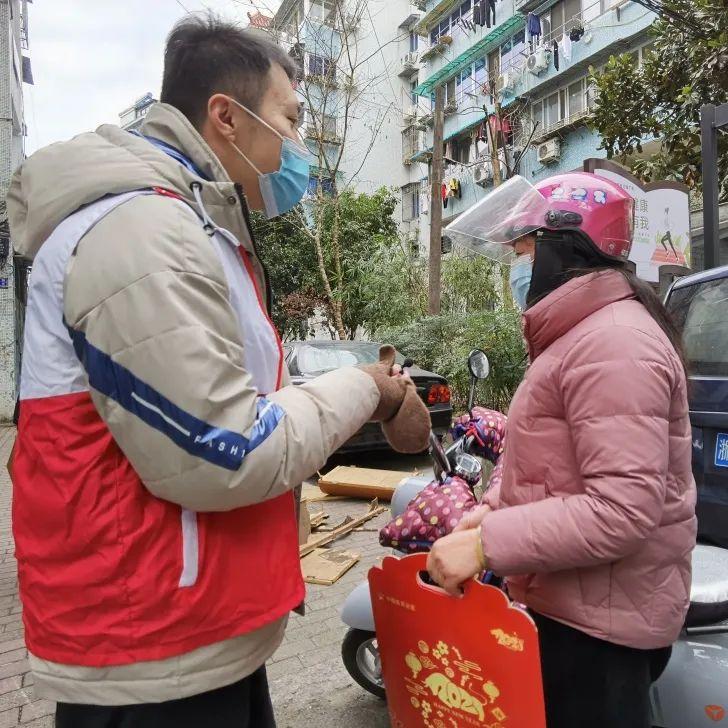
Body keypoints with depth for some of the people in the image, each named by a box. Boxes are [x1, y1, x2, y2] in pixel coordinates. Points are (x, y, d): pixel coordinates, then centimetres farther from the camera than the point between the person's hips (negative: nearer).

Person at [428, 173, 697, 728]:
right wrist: (494, 510, 5)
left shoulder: (612, 342, -23)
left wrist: (488, 543, -27)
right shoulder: (582, 333, 13)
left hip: (598, 619, -10)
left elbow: (624, 509, -30)